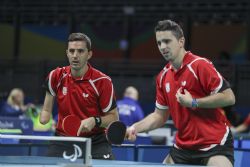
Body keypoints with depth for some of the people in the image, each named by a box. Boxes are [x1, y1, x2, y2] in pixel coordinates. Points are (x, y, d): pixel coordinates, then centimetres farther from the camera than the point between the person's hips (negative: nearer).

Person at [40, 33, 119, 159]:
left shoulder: (102, 81, -10)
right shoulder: (56, 76, 0)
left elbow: (113, 117, -4)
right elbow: (46, 110, 14)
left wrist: (95, 121, -22)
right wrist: (44, 123, -7)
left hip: (95, 142, -3)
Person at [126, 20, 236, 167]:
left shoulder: (200, 65, -13)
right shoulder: (163, 77, 8)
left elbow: (229, 97, -17)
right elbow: (160, 115, 15)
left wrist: (194, 103, -18)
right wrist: (135, 128, 0)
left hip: (215, 145, -7)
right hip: (183, 147, 7)